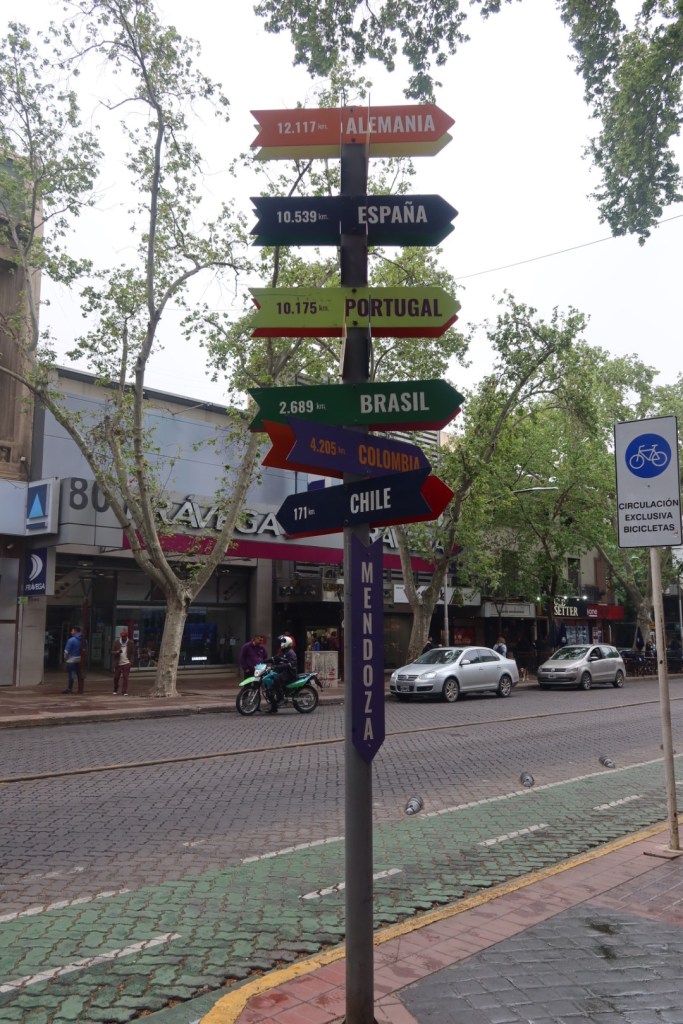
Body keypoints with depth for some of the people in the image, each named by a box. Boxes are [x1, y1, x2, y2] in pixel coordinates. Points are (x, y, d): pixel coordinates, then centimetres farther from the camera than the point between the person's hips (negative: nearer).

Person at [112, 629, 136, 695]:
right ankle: (115, 690, 26)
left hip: (126, 663, -1)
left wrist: (131, 662, -8)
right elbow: (112, 651, 4)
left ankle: (124, 692, 0)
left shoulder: (131, 643, 2)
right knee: (116, 677, 7)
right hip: (118, 664, 1)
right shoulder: (116, 642, 4)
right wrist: (117, 652, -17)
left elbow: (133, 653, 3)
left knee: (125, 678, -4)